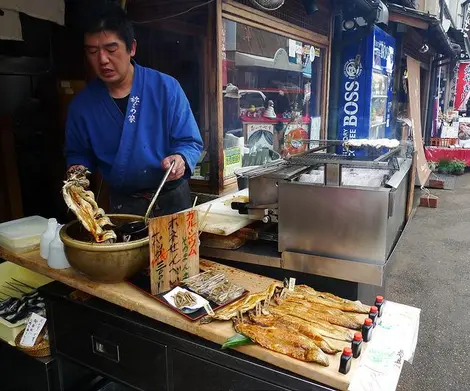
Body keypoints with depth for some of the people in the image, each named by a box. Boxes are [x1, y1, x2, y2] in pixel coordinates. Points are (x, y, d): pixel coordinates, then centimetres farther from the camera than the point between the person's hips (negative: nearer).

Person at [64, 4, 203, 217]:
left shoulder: (166, 87, -12)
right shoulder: (82, 104, -4)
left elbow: (190, 143, -9)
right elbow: (78, 154, 10)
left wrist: (180, 160, -29)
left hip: (171, 198, -1)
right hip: (122, 204, 1)